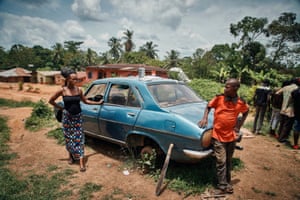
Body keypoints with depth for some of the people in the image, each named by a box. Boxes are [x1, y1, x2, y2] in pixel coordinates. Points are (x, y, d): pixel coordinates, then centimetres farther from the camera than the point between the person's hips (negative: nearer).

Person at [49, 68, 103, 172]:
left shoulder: (78, 90, -3)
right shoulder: (62, 91, -9)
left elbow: (85, 101, 11)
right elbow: (51, 101, 3)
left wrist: (98, 103, 9)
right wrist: (61, 108, 1)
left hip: (77, 117, 1)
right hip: (67, 117, -1)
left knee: (79, 138, -2)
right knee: (68, 138, 13)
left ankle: (81, 161, 0)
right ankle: (71, 156, 36)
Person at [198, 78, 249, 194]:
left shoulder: (241, 103, -6)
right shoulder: (218, 98, -11)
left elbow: (246, 112, 14)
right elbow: (208, 106, 4)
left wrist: (239, 125, 5)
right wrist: (205, 118, -10)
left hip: (231, 136, 3)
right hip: (218, 136, -2)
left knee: (228, 161, 17)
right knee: (221, 161, -1)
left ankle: (227, 182, 34)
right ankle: (223, 185, 13)